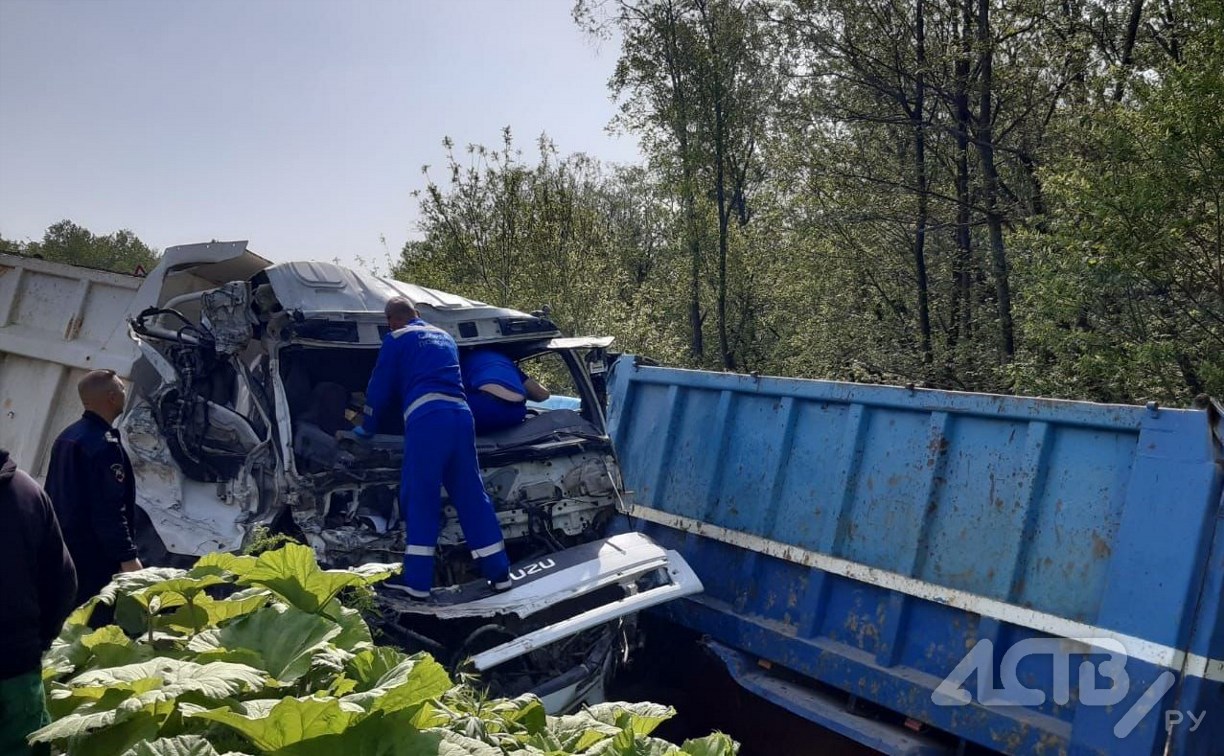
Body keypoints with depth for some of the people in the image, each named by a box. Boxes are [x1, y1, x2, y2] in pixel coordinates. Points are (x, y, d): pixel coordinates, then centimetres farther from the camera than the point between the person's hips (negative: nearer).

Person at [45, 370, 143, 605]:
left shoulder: (67, 437, 10)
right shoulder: (104, 445, -19)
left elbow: (54, 493, 18)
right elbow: (109, 509, -23)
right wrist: (127, 557, -20)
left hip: (64, 547, 10)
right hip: (95, 555, -10)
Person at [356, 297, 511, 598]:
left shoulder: (396, 340, 13)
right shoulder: (444, 337, 30)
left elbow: (380, 387, 16)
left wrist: (367, 428, 31)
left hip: (425, 418, -5)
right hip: (461, 415, 6)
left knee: (419, 498, -1)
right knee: (472, 495, 9)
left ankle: (417, 581, -1)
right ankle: (499, 573, 10)